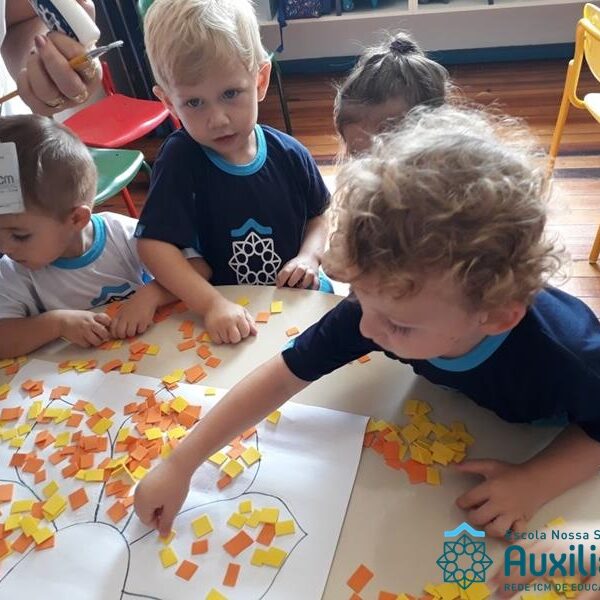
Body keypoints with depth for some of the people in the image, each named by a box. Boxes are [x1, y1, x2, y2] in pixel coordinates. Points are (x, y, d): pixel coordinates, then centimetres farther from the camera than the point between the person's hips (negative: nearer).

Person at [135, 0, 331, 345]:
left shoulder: (290, 155, -5)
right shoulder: (180, 159, -13)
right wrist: (212, 304, -27)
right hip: (224, 313, -2)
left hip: (295, 298, 3)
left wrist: (310, 255, -10)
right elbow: (154, 243, -17)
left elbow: (318, 216, 10)